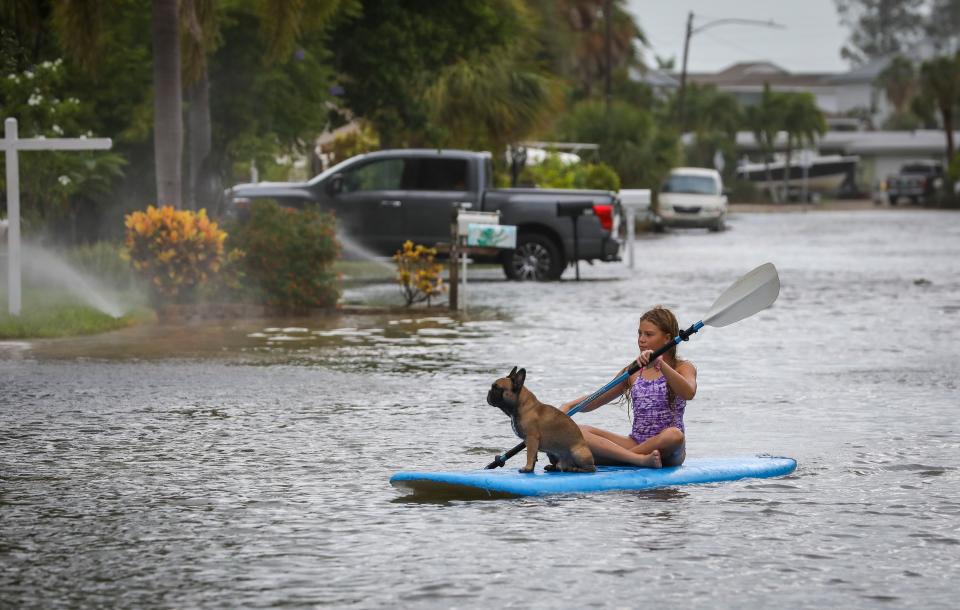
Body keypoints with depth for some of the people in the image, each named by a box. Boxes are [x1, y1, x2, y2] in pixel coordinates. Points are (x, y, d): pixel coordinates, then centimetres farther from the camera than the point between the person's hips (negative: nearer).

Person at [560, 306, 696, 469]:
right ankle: (640, 459, -36)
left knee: (673, 435, -41)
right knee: (575, 432, -18)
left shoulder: (683, 368, 3)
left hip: (666, 450, -4)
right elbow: (596, 400, 18)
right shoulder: (634, 373, 16)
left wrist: (660, 363, -30)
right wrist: (569, 406, -1)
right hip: (636, 442, 4)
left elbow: (688, 393, -21)